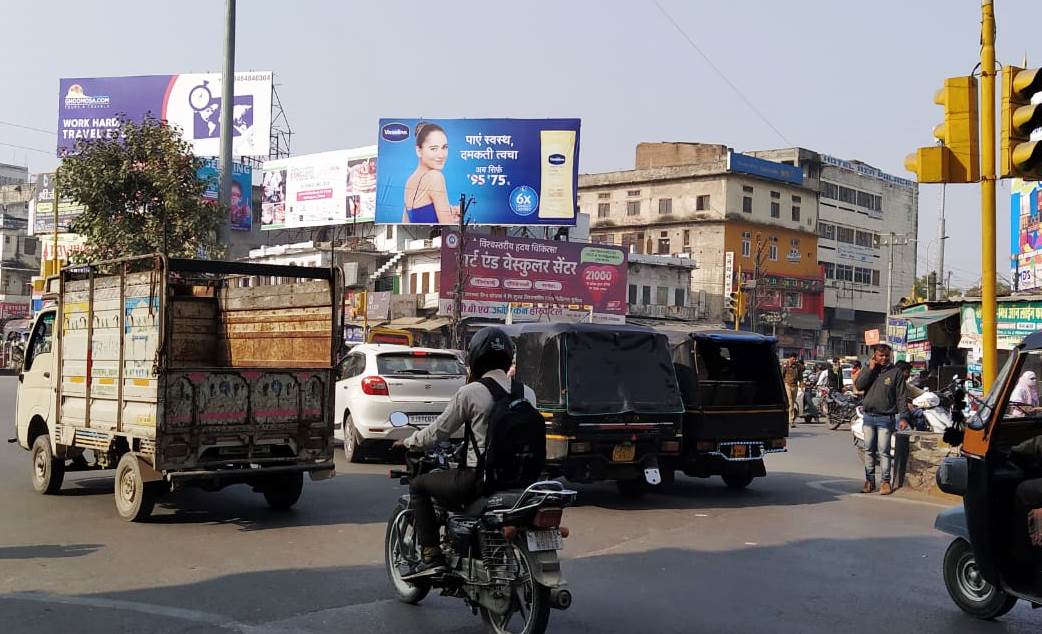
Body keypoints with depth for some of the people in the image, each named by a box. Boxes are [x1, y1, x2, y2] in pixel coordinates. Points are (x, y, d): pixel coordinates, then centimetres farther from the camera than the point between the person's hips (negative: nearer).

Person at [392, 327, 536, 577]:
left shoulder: (470, 392, -10)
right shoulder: (527, 393, 5)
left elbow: (438, 432, -4)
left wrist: (407, 442, 15)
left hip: (479, 477, -6)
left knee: (418, 486, 13)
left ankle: (431, 556, 3)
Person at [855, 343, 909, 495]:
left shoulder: (896, 372, 1)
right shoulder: (869, 370, 11)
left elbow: (901, 396, -2)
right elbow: (859, 386, -4)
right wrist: (870, 369, -8)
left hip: (885, 418, -4)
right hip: (869, 416, 4)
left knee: (883, 452, -5)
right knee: (869, 450, 8)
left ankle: (886, 481, 3)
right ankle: (869, 480, 16)